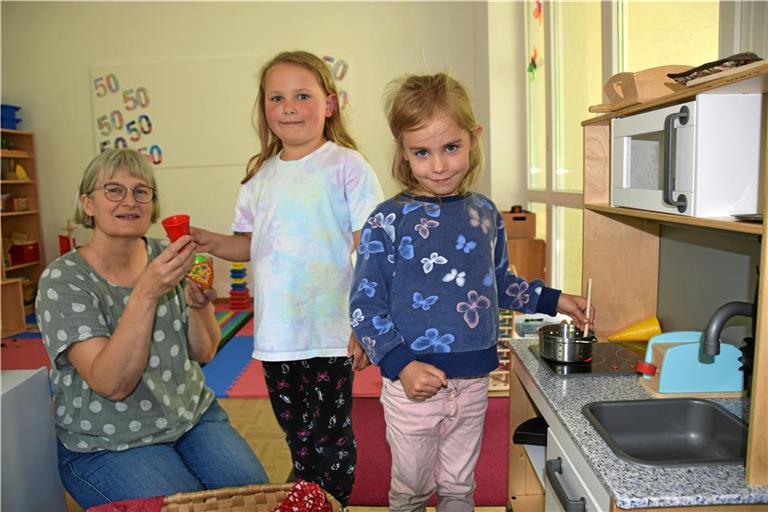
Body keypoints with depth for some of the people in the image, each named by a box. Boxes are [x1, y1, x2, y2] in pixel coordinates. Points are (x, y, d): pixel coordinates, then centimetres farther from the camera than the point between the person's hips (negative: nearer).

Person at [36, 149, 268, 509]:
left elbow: (204, 352, 2)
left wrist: (199, 304, -19)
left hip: (193, 415, 4)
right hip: (108, 446, -3)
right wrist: (146, 293, -35)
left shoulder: (166, 257, -1)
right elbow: (112, 384, -24)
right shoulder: (62, 280, -14)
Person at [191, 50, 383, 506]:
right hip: (276, 334, 6)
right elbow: (252, 245, 14)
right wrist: (211, 242, -5)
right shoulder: (261, 176, 9)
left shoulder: (346, 167, -9)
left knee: (330, 440, 8)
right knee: (297, 436, 22)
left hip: (329, 335, -6)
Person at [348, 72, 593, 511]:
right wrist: (401, 364, -22)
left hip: (474, 382, 4)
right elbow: (364, 305, -12)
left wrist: (553, 300, 12)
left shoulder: (485, 214, 3)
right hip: (414, 383, -4)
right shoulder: (389, 220, -12)